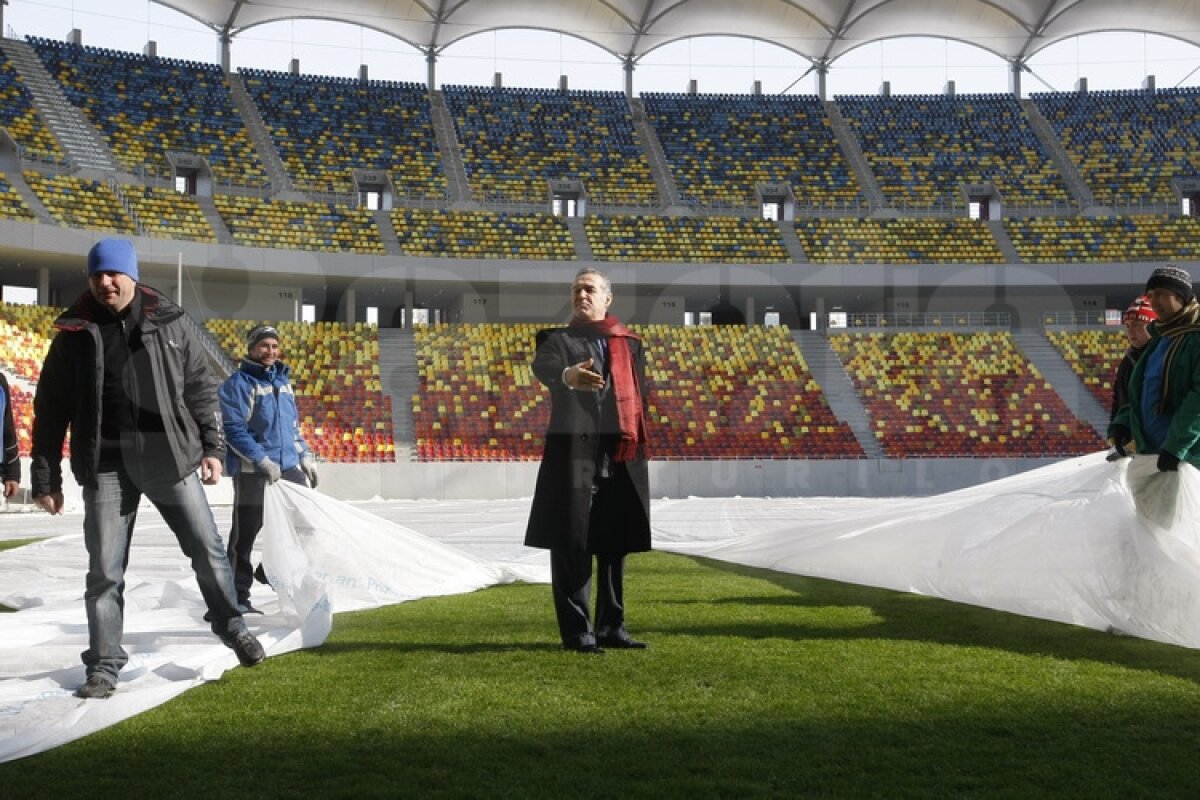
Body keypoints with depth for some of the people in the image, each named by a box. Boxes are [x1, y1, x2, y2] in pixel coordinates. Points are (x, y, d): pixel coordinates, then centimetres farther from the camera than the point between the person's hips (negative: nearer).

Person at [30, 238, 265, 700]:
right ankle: (104, 664, 14)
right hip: (106, 467, 0)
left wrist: (211, 446, 3)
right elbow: (50, 410, 6)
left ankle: (231, 627, 25)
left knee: (208, 549, 5)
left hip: (171, 458, 1)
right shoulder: (74, 335, 3)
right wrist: (45, 478, 3)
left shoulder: (168, 324, 5)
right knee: (105, 570, 2)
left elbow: (201, 388, 10)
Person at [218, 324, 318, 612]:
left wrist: (305, 455, 14)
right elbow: (233, 429, -15)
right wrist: (262, 461, -21)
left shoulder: (283, 380, 16)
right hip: (252, 472, -7)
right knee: (245, 533, -2)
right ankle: (237, 596, 8)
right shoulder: (237, 383, -7)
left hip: (289, 467, 7)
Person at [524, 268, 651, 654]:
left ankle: (611, 625, 21)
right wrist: (568, 375, -44)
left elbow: (640, 396, 18)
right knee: (571, 544, -4)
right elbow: (543, 366, -21)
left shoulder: (631, 344, 16)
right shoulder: (558, 338, 3)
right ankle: (576, 631, 5)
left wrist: (638, 449, 11)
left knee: (615, 544, 10)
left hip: (622, 457, 4)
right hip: (574, 453, -4)